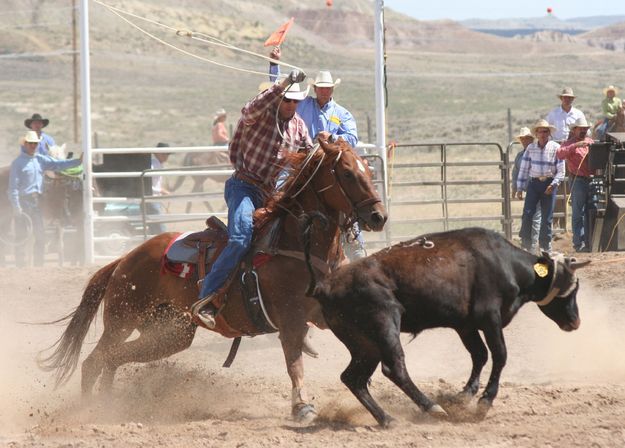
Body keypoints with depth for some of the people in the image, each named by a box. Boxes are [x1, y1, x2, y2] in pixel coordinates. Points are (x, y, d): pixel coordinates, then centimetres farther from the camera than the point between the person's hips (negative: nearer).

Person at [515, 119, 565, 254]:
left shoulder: (556, 148, -2)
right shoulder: (531, 148, 4)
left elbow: (561, 171, -2)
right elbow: (524, 168, 8)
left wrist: (553, 184, -15)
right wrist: (519, 188, 5)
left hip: (549, 185, -1)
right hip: (534, 183, 1)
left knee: (547, 217, 3)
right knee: (527, 214, -9)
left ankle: (545, 245, 13)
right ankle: (525, 244, -4)